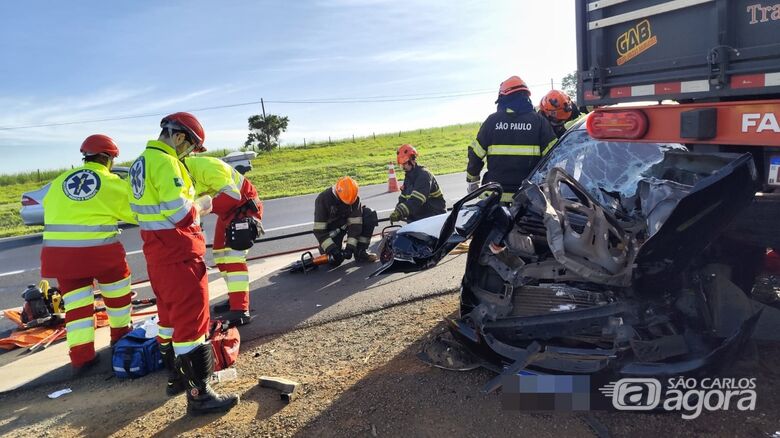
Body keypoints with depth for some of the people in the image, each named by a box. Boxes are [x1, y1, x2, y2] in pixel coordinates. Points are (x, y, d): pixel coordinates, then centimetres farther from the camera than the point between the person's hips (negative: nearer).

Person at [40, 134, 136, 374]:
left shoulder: (59, 181, 9)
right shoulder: (114, 183, -3)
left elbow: (50, 208, 13)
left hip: (60, 251, 4)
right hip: (100, 250, -3)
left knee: (76, 303, 10)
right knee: (118, 291, 20)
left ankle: (81, 356, 9)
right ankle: (120, 334, 36)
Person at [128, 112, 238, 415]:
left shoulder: (142, 161, 14)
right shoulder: (165, 162, -17)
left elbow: (154, 205, 16)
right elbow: (180, 213, -21)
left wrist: (190, 203, 8)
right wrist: (201, 207, -3)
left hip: (156, 249, 10)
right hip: (177, 251, -10)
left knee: (170, 311, 19)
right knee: (191, 316, -6)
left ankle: (176, 377, 32)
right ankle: (198, 394, -1)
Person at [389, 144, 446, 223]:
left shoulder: (424, 175, -18)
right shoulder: (408, 176, 12)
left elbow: (416, 200, -30)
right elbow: (403, 197, 10)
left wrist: (399, 212, -36)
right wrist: (396, 212, -8)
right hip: (419, 215, 8)